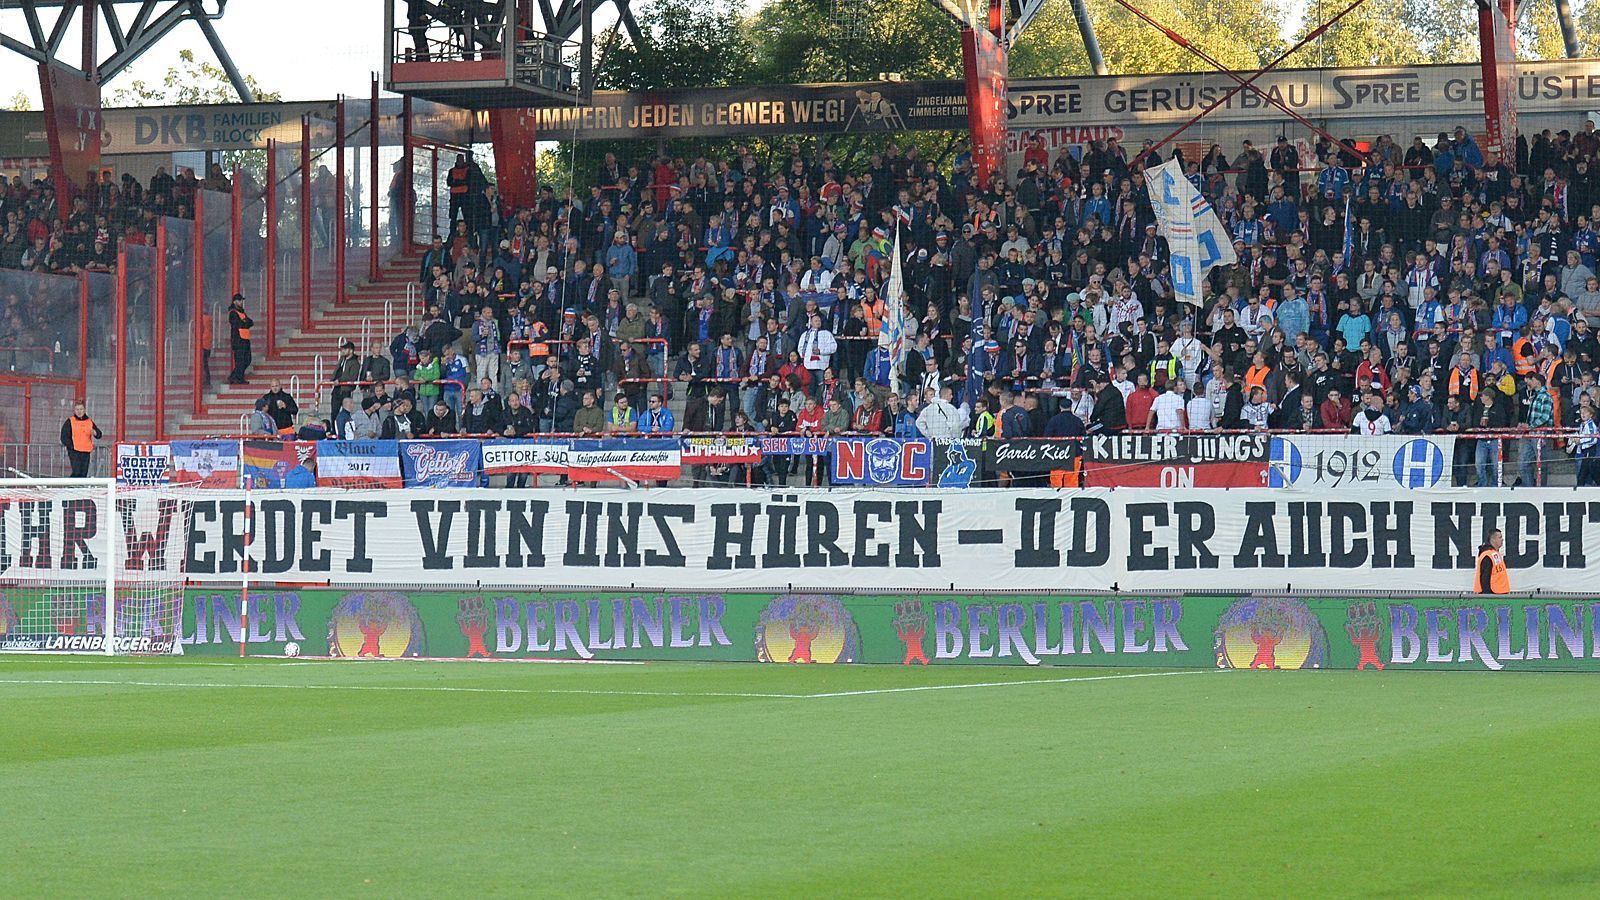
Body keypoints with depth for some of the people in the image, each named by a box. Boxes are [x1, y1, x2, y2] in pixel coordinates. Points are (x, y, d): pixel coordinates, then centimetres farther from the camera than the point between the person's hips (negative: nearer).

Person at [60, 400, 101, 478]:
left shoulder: (89, 421, 12)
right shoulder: (70, 421, 1)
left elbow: (99, 435, 12)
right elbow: (64, 437, -1)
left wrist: (94, 432, -11)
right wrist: (72, 446, -11)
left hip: (86, 452, 4)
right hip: (74, 451, -4)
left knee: (84, 473, 4)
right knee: (76, 473, -16)